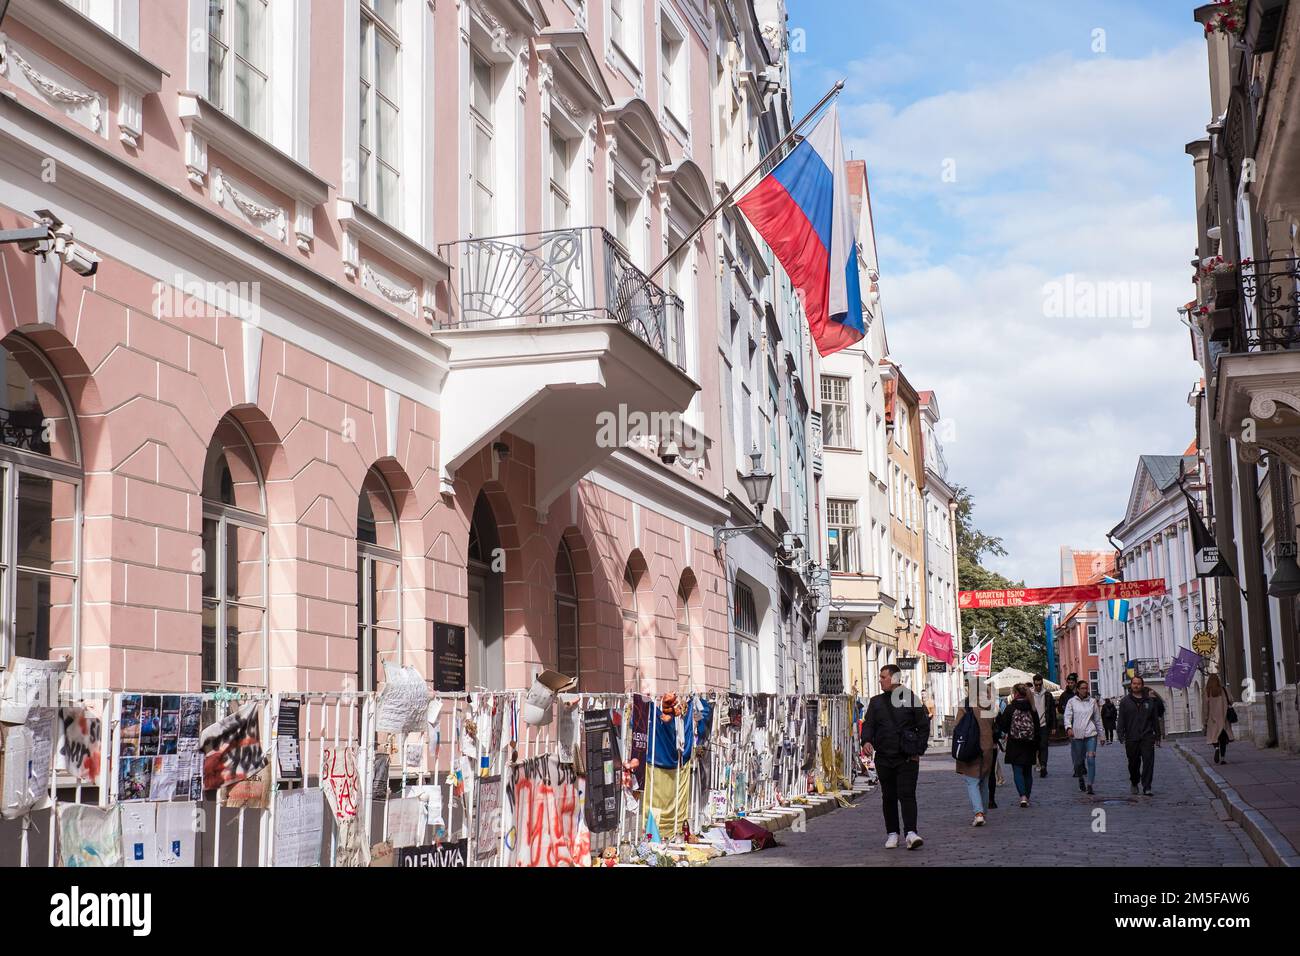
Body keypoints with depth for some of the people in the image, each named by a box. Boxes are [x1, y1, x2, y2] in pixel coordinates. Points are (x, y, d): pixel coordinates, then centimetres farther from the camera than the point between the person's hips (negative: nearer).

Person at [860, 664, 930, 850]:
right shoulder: (876, 702, 12)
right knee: (888, 797, 8)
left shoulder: (911, 699, 2)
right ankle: (892, 833, 15)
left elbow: (924, 726, 4)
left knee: (907, 794, -12)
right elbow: (868, 724, 8)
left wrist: (918, 751, -4)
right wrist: (866, 741, -13)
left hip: (907, 758, -4)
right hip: (883, 758, 4)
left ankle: (911, 833, -18)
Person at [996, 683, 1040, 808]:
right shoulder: (1032, 709, 2)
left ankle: (1023, 796, -19)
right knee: (1028, 772, 14)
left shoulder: (1010, 708, -10)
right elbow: (1037, 728, 6)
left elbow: (1003, 726, -8)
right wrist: (1036, 748, 13)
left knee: (1018, 771, -3)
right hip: (1029, 746, 4)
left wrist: (998, 715, 9)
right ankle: (1027, 797, 16)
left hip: (1015, 746, -4)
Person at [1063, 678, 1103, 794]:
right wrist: (1068, 728, -23)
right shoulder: (1071, 702, 4)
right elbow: (1067, 716, -4)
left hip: (1091, 734, 0)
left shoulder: (1092, 701, 10)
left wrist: (1100, 734, 16)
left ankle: (1090, 784, -13)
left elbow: (1098, 719, 16)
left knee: (1091, 759, -13)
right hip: (1076, 735, 0)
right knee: (1078, 760, 7)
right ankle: (1080, 778, 34)